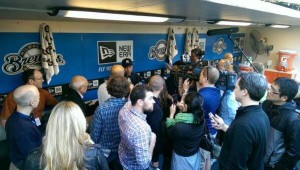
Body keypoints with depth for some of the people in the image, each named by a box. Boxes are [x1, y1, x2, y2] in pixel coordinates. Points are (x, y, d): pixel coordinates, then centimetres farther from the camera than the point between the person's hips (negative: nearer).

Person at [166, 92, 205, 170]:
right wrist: (183, 110, 4)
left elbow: (169, 133, -15)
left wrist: (172, 114, -9)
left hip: (182, 159, -4)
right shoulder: (201, 121, -18)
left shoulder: (179, 127, -37)